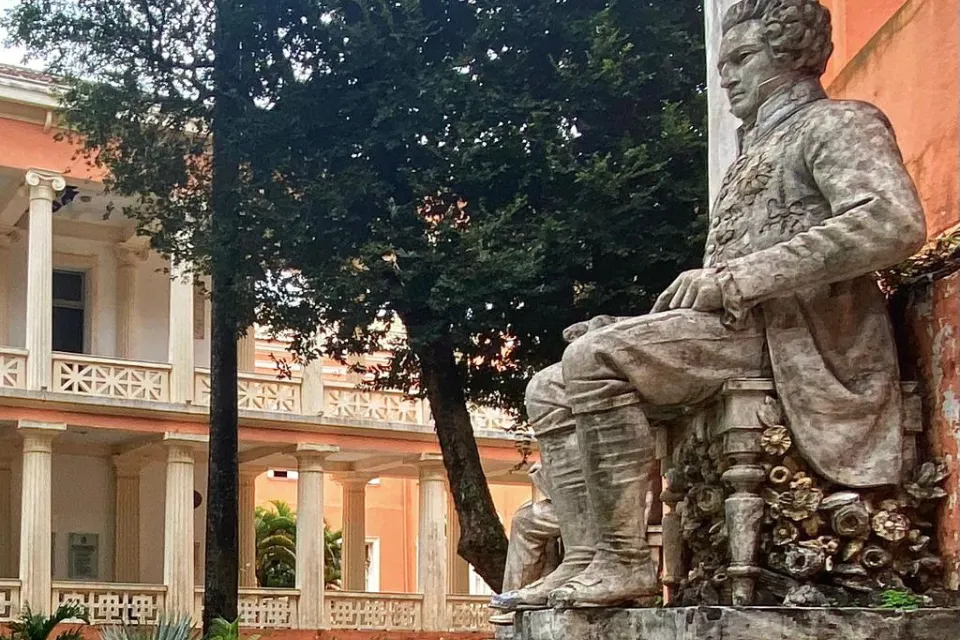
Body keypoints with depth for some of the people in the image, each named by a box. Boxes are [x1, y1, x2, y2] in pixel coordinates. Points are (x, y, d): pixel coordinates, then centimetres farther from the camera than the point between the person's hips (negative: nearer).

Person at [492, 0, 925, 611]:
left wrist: (735, 280, -20)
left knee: (593, 359, -28)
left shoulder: (837, 122, 2)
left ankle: (624, 560, -25)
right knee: (551, 389, -1)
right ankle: (585, 560, -13)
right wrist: (700, 285, 3)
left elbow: (894, 223, -19)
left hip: (788, 332, -9)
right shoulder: (759, 149, 30)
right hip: (736, 325, 10)